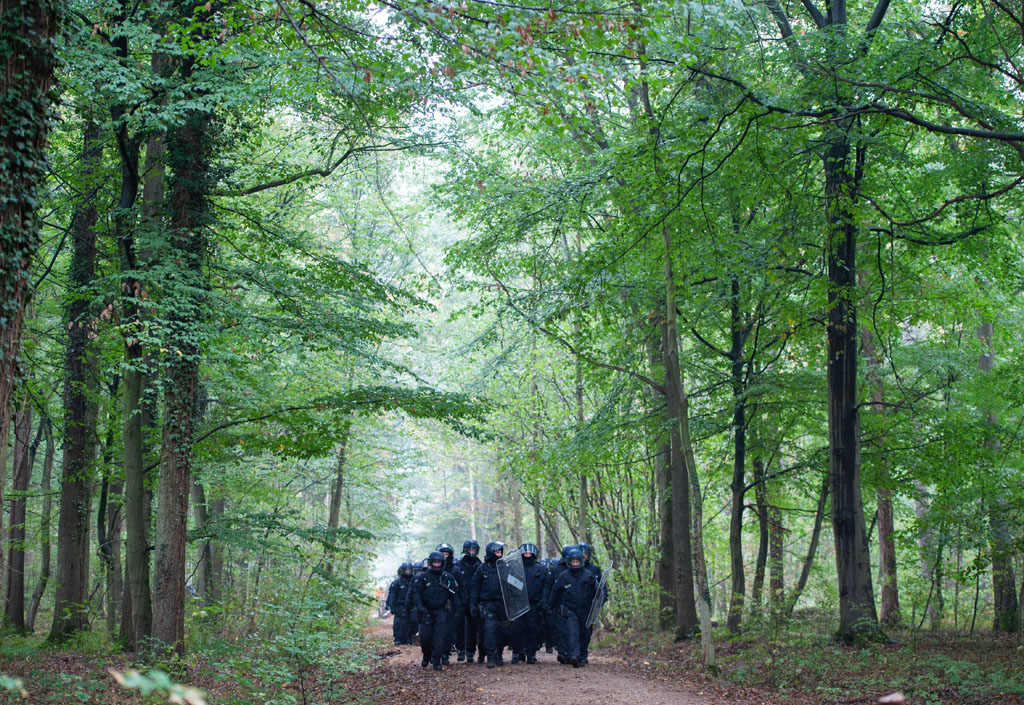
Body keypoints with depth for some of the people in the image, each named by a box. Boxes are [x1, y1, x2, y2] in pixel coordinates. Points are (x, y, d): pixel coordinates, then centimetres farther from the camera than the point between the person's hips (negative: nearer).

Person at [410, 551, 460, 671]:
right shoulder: (423, 577, -1)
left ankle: (436, 661, -7)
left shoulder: (448, 577, 4)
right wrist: (419, 606, -21)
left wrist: (455, 610, 5)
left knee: (440, 636, -11)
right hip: (427, 611, 0)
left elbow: (454, 594, 9)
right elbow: (416, 592, -7)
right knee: (425, 636, 1)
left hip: (441, 611, 0)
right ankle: (426, 656, 27)